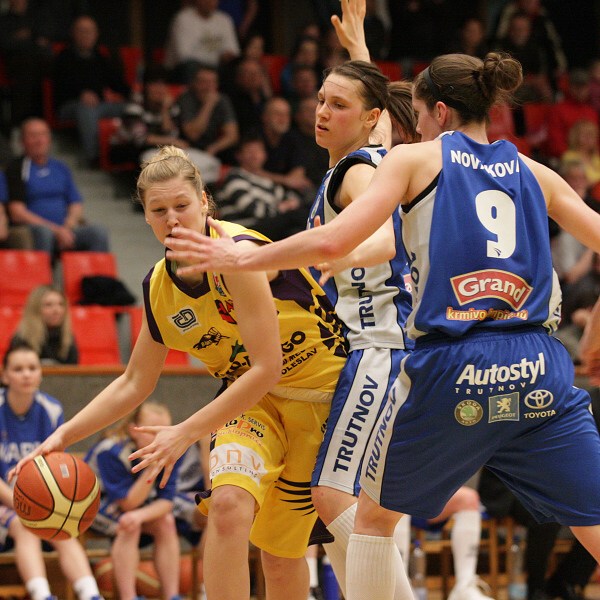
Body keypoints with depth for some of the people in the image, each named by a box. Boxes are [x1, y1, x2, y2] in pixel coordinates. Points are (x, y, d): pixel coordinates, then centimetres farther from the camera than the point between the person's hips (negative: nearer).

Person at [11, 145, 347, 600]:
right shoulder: (159, 288, -3)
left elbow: (267, 367, -27)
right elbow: (134, 384, 9)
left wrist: (188, 432, -26)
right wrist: (65, 435, -2)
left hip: (320, 389, -5)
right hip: (250, 397, 5)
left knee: (281, 554, -2)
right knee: (227, 504, -24)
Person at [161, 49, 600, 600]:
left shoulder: (415, 159, 7)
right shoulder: (534, 172, 17)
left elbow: (332, 242, -4)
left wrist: (239, 259, 7)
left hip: (449, 368, -3)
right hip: (539, 369, 3)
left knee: (374, 513, 21)